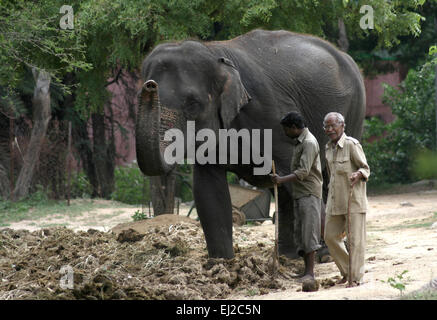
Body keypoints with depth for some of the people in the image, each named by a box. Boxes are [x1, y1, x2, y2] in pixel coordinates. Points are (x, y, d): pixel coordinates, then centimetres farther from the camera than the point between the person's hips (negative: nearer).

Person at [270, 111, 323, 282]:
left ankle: (310, 272, -15)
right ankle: (306, 270, 9)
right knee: (300, 232, 7)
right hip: (299, 194, 10)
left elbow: (304, 171, -23)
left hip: (310, 194, -10)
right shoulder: (298, 142, 17)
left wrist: (282, 179, -32)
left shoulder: (309, 143, -14)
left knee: (308, 231, -12)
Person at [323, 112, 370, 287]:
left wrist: (358, 175, -29)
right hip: (335, 200, 8)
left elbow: (365, 168, -7)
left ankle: (355, 277, 2)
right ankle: (346, 271, 22)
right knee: (330, 236, 7)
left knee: (355, 239, -4)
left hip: (353, 200, -8)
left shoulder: (352, 145, -10)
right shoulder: (329, 148, 13)